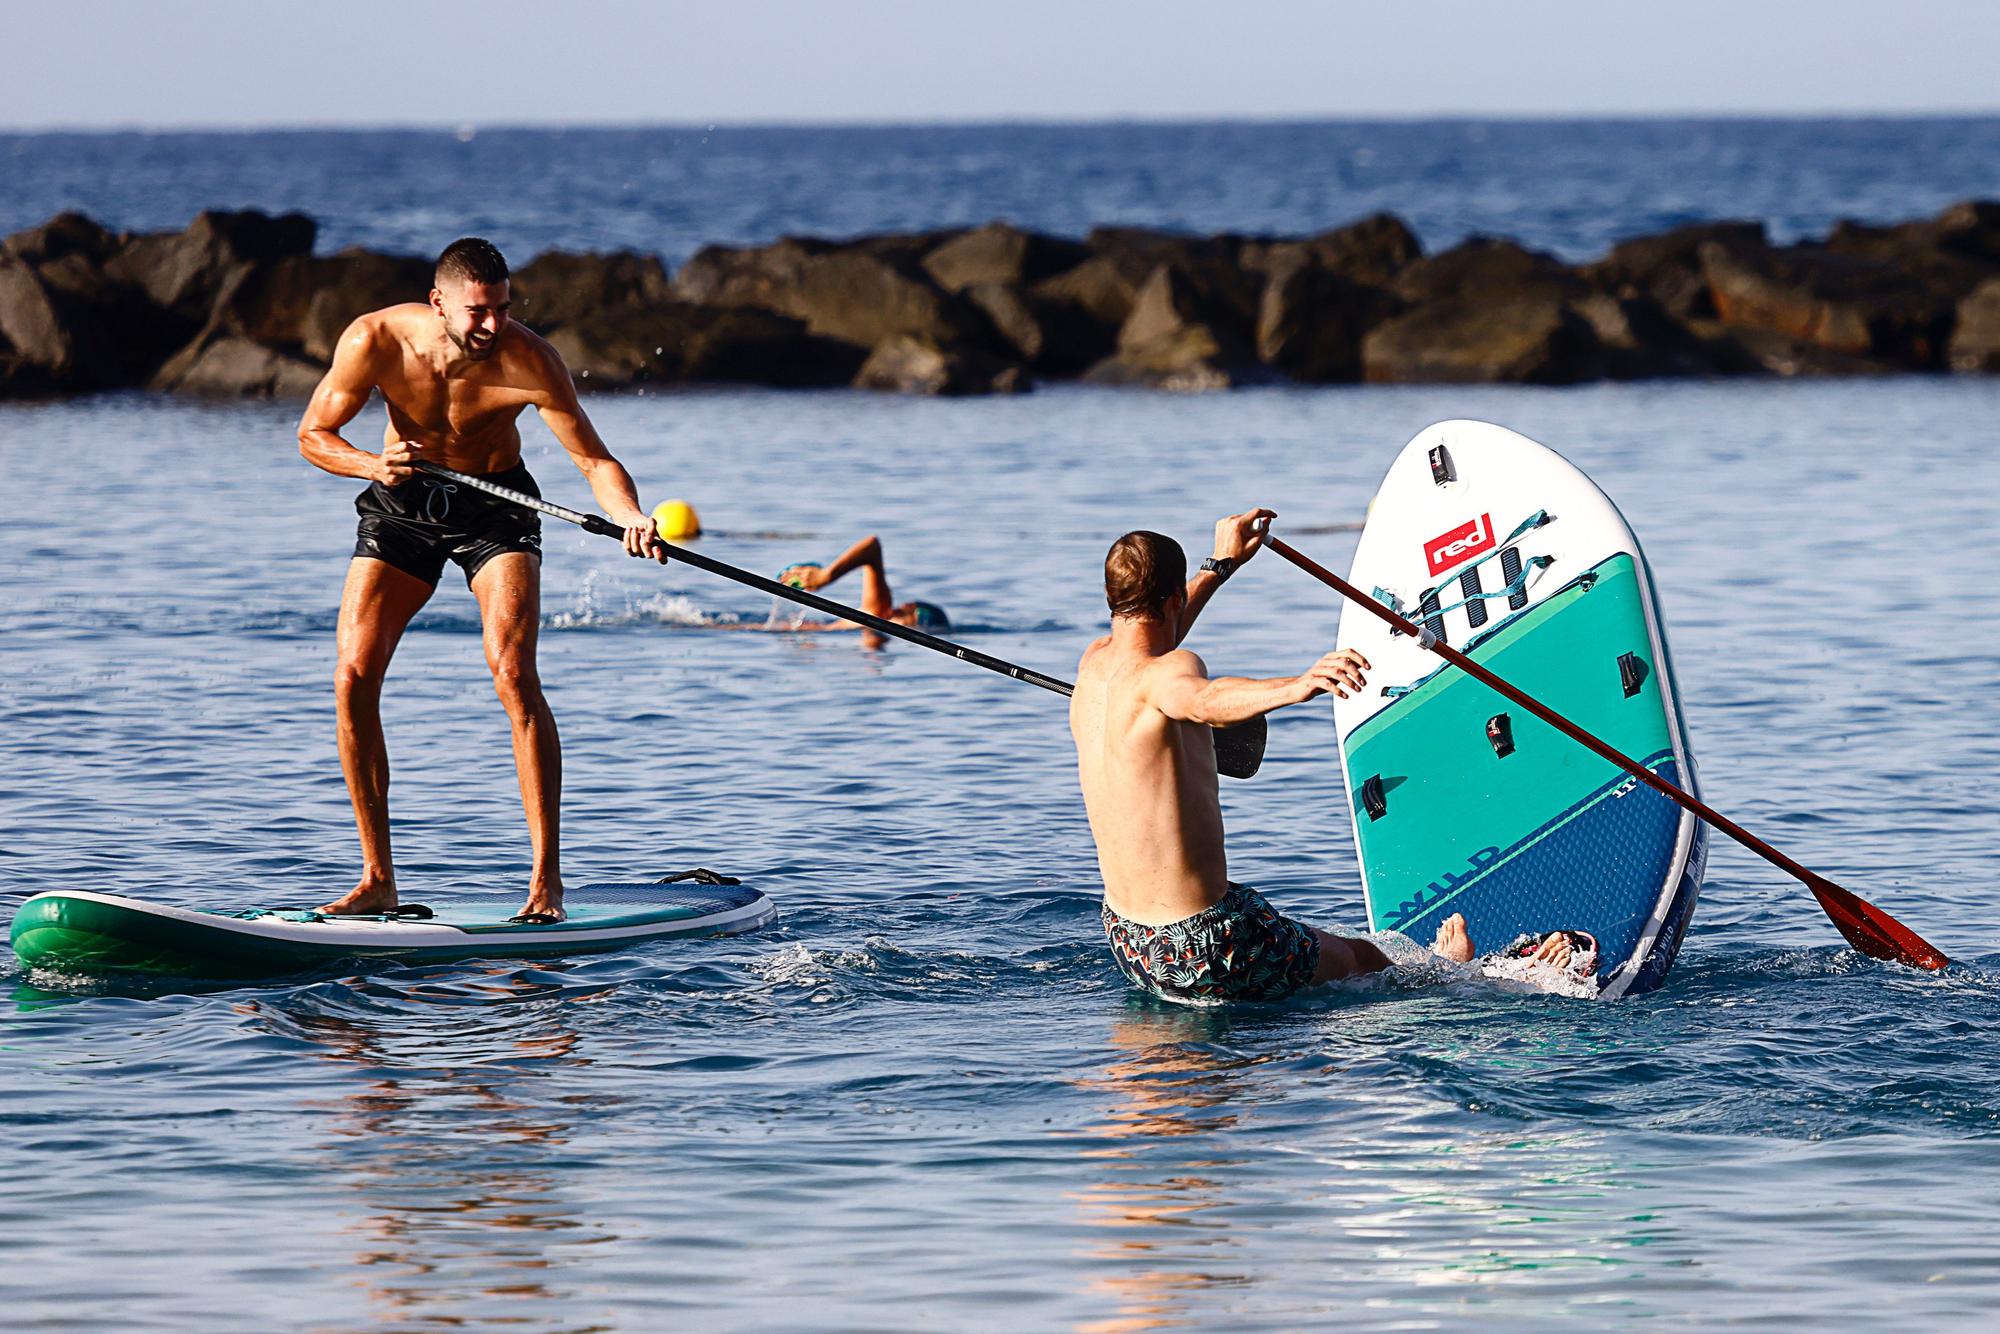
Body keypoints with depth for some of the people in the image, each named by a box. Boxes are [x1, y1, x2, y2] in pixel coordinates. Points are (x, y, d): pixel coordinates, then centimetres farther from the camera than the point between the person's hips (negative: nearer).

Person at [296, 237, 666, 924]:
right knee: (353, 676, -11)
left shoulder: (528, 361, -26)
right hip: (401, 506, 2)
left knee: (512, 672, -21)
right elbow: (314, 433, -10)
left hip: (495, 508, -2)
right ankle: (378, 878, 1)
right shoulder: (375, 341, -23)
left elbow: (595, 460, -24)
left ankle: (547, 881, -16)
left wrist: (630, 518, -45)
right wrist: (372, 464, -31)